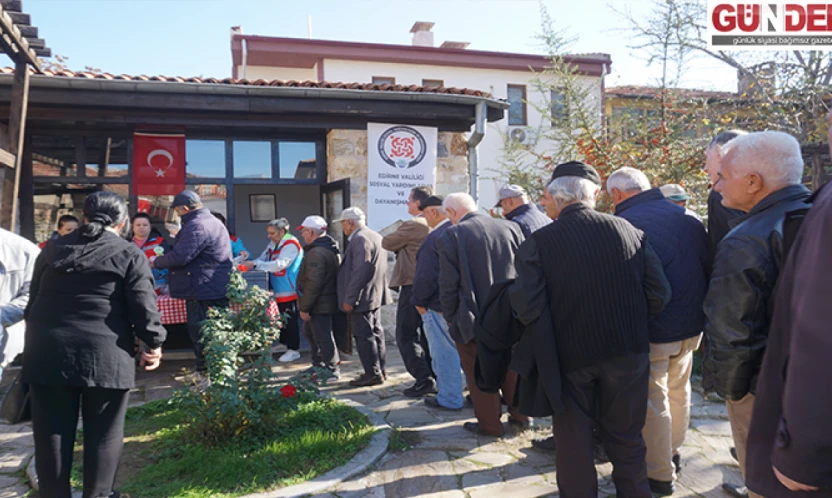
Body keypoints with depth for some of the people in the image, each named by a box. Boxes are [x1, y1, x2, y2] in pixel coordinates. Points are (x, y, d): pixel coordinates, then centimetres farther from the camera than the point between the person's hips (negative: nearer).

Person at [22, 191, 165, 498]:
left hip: (47, 352, 4)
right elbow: (144, 307, -9)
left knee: (52, 434, 12)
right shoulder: (129, 253, -1)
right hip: (105, 355, -4)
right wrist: (154, 343, 2)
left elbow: (33, 300, 21)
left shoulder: (53, 249, 14)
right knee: (103, 434, 7)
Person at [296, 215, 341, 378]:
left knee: (322, 337, 0)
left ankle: (332, 371, 11)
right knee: (310, 332, 23)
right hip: (326, 302, 11)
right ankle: (318, 365, 34)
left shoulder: (316, 253, -23)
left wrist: (304, 307, -20)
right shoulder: (331, 249, 12)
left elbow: (313, 284, -27)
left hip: (319, 305, -11)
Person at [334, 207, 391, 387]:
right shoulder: (375, 236, 14)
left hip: (362, 298, -10)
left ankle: (373, 373, 4)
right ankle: (380, 370, 24)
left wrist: (349, 299, -20)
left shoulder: (359, 239, -19)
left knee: (364, 336, -2)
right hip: (375, 296, 10)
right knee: (375, 333, 16)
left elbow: (359, 272, -25)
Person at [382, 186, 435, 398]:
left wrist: (399, 243, 12)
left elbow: (387, 242, -3)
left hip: (412, 286, -8)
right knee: (426, 335, 17)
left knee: (406, 336, -1)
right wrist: (402, 246, 6)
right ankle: (434, 377, 22)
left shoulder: (413, 225, -16)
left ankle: (424, 380, -4)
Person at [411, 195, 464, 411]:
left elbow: (426, 277, -20)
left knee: (444, 353, 5)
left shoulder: (434, 238, -20)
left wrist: (418, 301, -5)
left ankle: (449, 399, 16)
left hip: (439, 306, -8)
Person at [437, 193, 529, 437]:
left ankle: (490, 424, 25)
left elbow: (448, 286, -13)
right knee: (511, 366, 23)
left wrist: (451, 319, -1)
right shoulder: (511, 228, -2)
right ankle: (520, 414, 35)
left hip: (474, 319, -4)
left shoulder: (451, 236, -13)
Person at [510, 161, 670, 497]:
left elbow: (526, 308, -23)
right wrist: (630, 323, 9)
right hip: (627, 353, 3)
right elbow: (659, 293, -7)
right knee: (626, 435, 21)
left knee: (574, 439, 17)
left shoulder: (539, 242, -16)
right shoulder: (629, 231, -7)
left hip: (569, 355, -2)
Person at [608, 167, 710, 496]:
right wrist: (701, 316, 16)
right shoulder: (687, 217, 0)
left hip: (652, 331, -6)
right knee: (679, 391, 23)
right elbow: (708, 268, 6)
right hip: (691, 325, 7)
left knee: (653, 401, 9)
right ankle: (673, 454, 42)